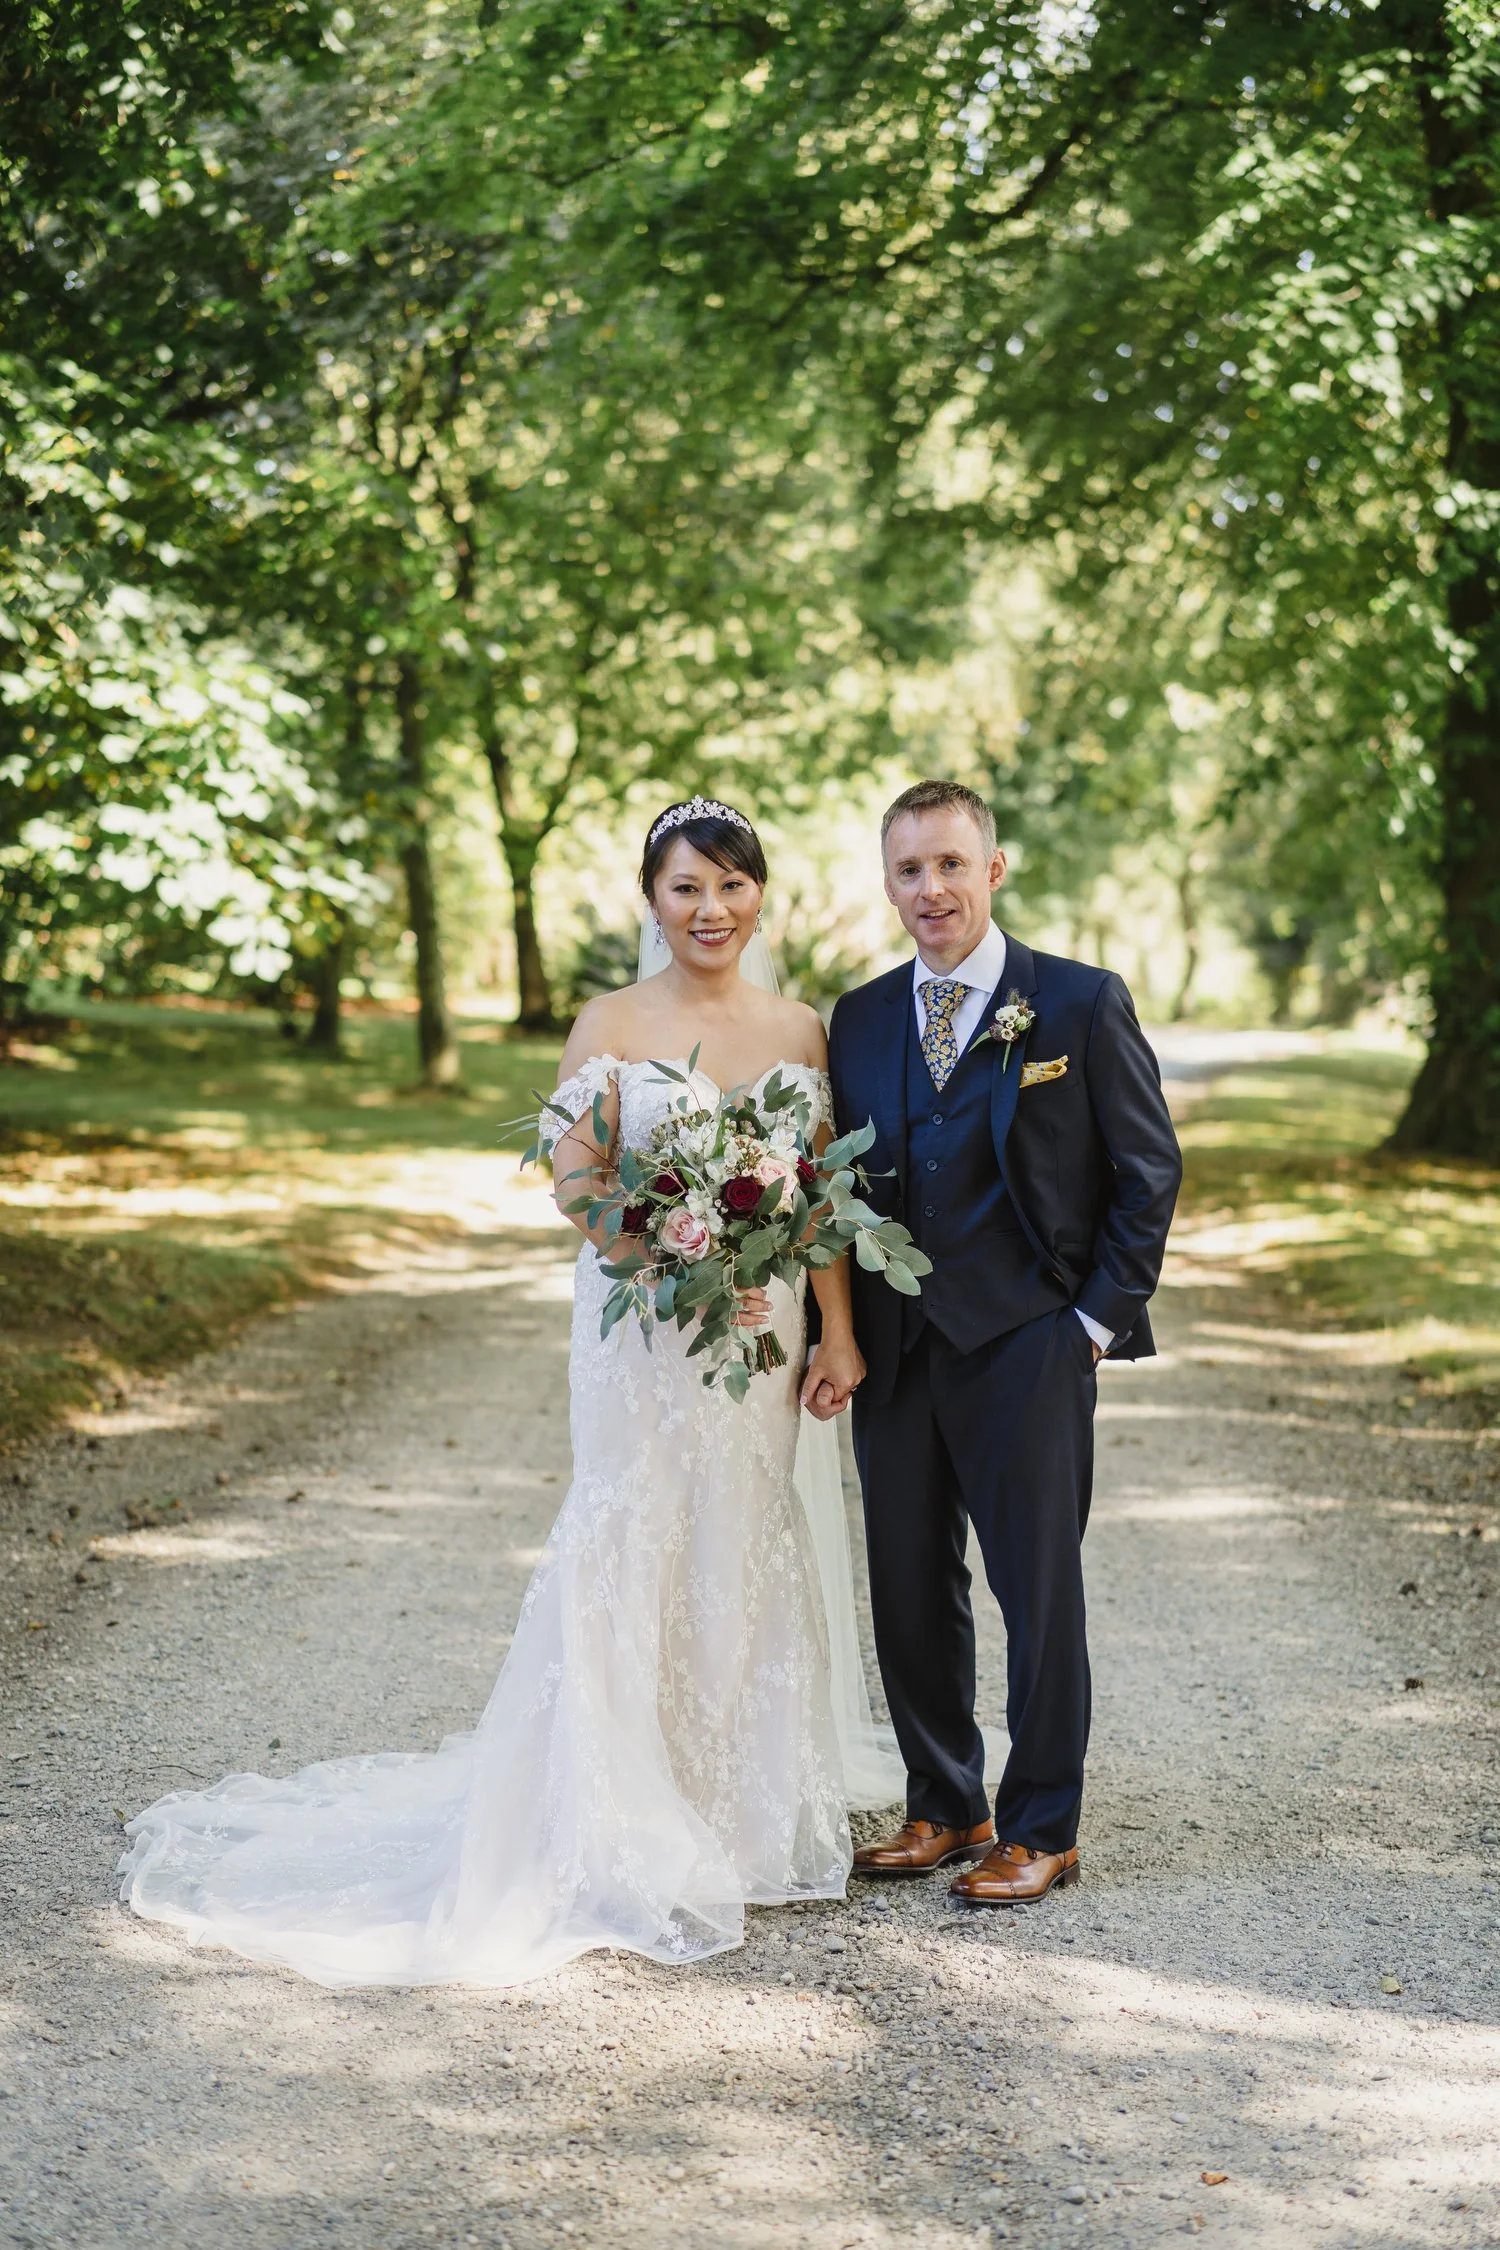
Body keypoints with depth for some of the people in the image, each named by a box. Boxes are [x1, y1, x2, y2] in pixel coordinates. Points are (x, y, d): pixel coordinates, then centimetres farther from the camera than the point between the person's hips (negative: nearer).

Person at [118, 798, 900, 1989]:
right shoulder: (614, 1023, -3)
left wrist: (840, 1330, 1)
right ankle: (625, 1832, 7)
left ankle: (749, 1802, 25)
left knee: (750, 1554, 11)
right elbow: (574, 1179, -9)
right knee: (634, 1551, -2)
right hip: (642, 1332, -3)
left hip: (766, 1329, 3)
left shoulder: (801, 1029, 6)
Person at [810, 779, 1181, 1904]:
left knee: (1041, 1594, 3)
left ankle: (1041, 1830, 15)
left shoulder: (1084, 1004, -4)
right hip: (894, 1351, 5)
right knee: (911, 1593, 11)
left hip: (1027, 1347, -4)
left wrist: (1098, 1318, -5)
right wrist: (837, 1334, 3)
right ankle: (944, 1806, 26)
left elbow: (1149, 1170, -1)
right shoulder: (860, 1020, 9)